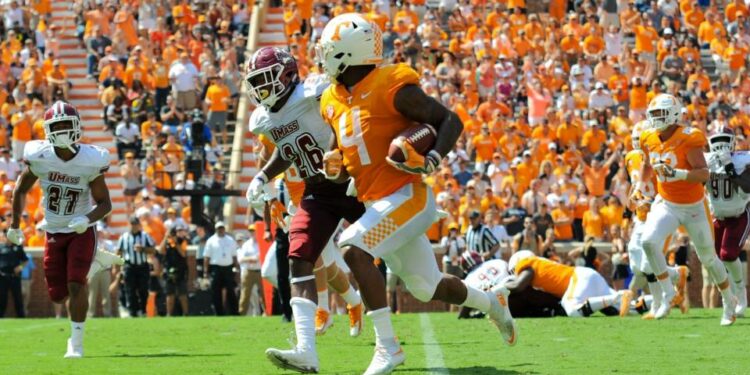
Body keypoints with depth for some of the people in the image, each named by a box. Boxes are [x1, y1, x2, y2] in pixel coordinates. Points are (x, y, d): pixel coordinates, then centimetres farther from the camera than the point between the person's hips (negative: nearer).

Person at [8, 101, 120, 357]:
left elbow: (104, 203, -8)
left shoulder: (90, 161, -16)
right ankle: (92, 263, 34)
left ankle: (76, 342, -5)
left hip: (81, 233, -3)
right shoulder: (39, 157, -12)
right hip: (54, 234, 3)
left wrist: (87, 219, -28)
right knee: (58, 295, 5)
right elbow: (21, 190, 6)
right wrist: (14, 225, 7)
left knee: (75, 284, -18)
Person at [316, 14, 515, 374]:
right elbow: (345, 153, 24)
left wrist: (431, 160, -25)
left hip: (406, 196, -8)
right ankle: (492, 301, 44)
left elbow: (451, 121, -10)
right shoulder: (334, 100, 10)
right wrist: (333, 165, 0)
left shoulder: (391, 87, -13)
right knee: (426, 289, 16)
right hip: (376, 204, 8)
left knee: (353, 249, -26)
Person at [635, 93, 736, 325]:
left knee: (708, 258, 9)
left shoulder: (688, 140, -22)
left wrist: (678, 174, -41)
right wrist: (640, 184, 12)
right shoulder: (650, 140, -3)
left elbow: (704, 174, -28)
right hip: (666, 204, 4)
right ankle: (668, 293, -8)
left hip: (693, 207, -4)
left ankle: (729, 301, 32)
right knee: (649, 241, -23)